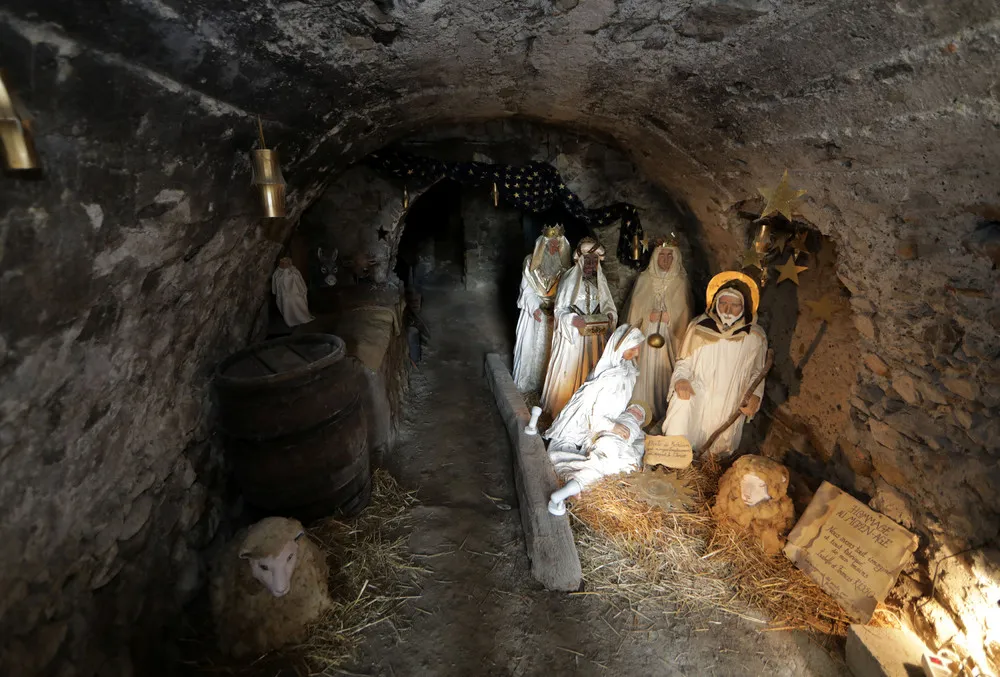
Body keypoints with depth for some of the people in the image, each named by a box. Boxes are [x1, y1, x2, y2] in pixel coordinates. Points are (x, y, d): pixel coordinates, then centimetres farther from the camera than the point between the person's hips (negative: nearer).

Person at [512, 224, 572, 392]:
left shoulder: (564, 265, 0)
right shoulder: (531, 262, -6)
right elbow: (526, 290, -6)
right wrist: (535, 307, -19)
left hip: (555, 313, 2)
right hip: (535, 311, -2)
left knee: (550, 347, 7)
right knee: (531, 346, 4)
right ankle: (526, 382, 19)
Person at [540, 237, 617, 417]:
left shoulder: (600, 280, 6)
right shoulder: (569, 279, -8)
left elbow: (609, 306, 10)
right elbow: (559, 310, -9)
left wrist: (609, 316, -11)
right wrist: (575, 320, -25)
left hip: (594, 335, 4)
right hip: (573, 332, -4)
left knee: (590, 372, 9)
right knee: (569, 371, 2)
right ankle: (561, 408, 16)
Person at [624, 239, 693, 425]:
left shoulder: (681, 282, 1)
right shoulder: (644, 279, 2)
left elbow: (683, 313, 3)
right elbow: (635, 309, 5)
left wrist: (667, 317, -7)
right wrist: (649, 315, -6)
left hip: (669, 337, 0)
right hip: (646, 335, 0)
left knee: (663, 371, -1)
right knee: (644, 369, 0)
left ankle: (660, 412, 14)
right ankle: (642, 410, 14)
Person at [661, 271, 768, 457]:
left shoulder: (755, 337, -4)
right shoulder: (698, 327, -8)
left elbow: (757, 372, 11)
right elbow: (684, 361, 3)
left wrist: (755, 396, -5)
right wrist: (681, 379, -16)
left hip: (729, 410, 2)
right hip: (695, 398, -1)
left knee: (719, 452, 9)